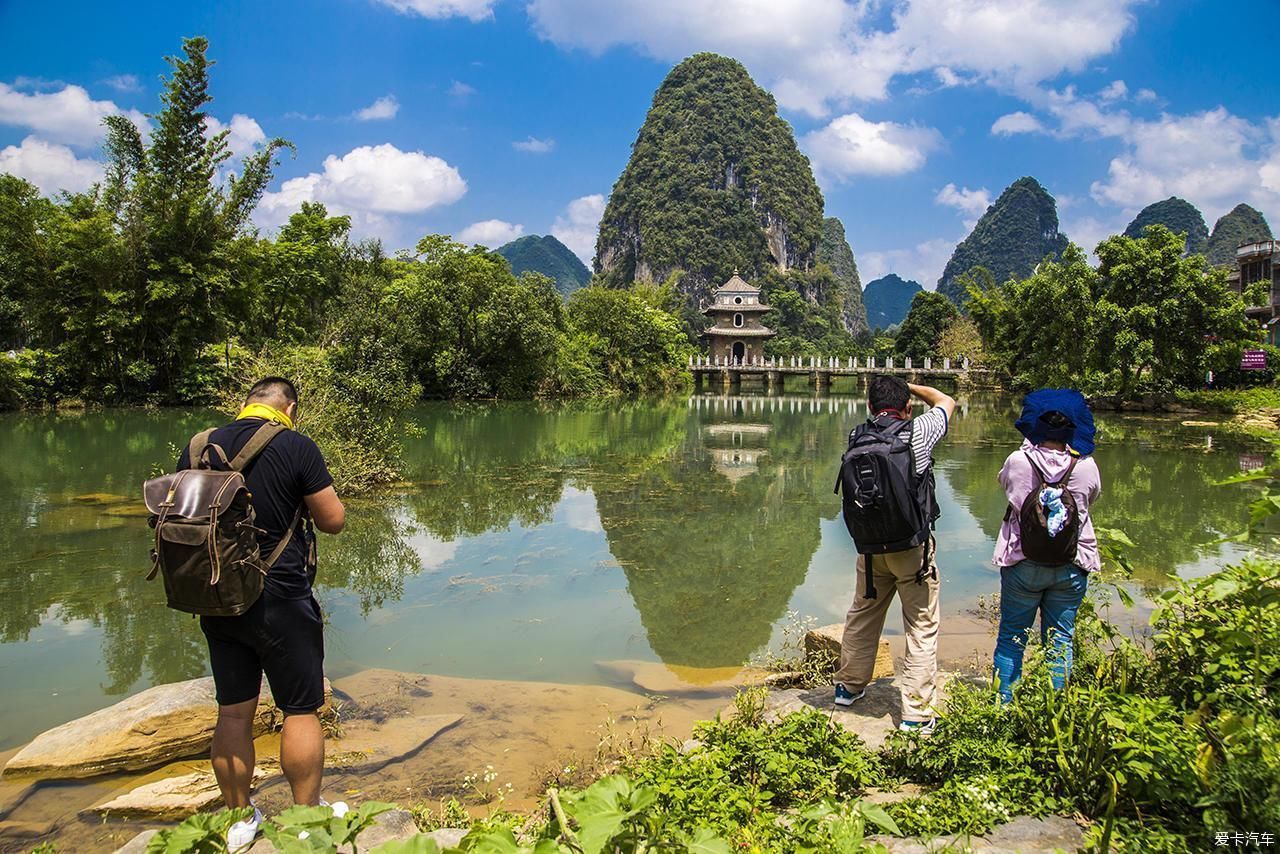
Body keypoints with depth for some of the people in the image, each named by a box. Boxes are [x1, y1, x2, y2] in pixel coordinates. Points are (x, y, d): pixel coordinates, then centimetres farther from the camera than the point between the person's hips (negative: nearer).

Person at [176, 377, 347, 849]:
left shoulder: (197, 448, 3)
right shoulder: (296, 446, -12)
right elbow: (333, 519, -10)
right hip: (280, 602, -5)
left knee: (233, 712, 15)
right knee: (301, 710, 9)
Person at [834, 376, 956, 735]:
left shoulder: (856, 438, -3)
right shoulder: (918, 431, -10)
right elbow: (946, 402, 10)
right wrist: (909, 387, 21)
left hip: (870, 545, 4)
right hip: (913, 545, -4)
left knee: (862, 615, 21)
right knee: (922, 628, 6)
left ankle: (849, 685, 37)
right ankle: (916, 714, 9)